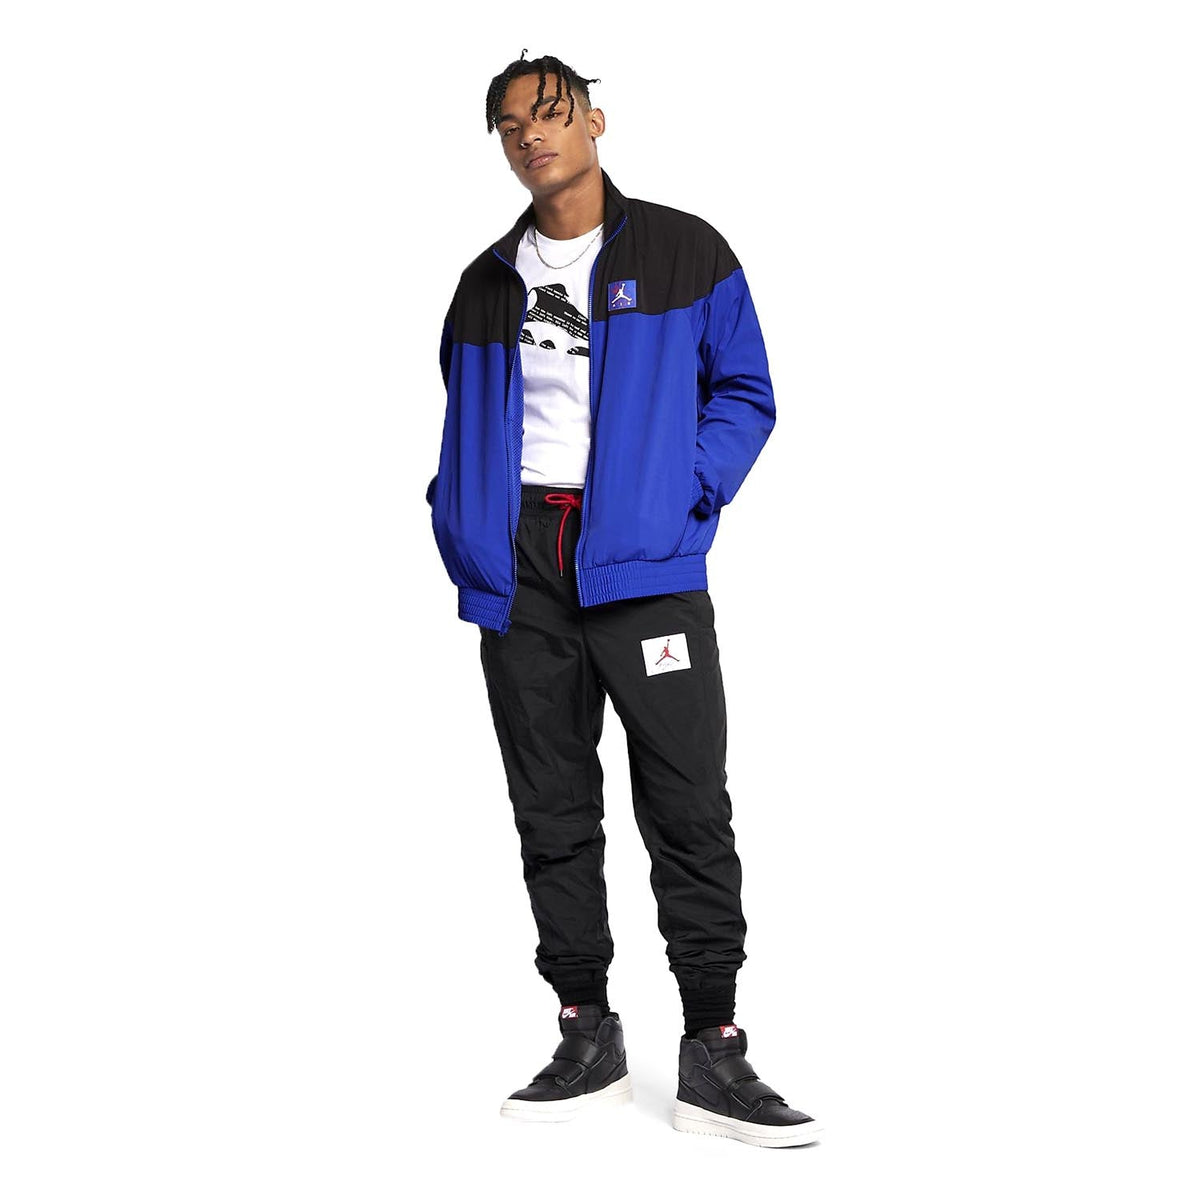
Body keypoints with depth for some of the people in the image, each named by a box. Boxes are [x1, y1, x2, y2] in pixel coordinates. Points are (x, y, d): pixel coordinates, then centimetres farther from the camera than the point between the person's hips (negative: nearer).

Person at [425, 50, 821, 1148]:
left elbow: (744, 392, 4)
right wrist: (459, 525, 7)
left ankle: (714, 1058, 1)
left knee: (690, 810, -6)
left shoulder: (683, 253, 5)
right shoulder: (488, 284, 17)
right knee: (552, 813, 6)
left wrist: (687, 493, -10)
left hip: (643, 562, -4)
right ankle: (588, 1041, 16)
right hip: (519, 566, 4)